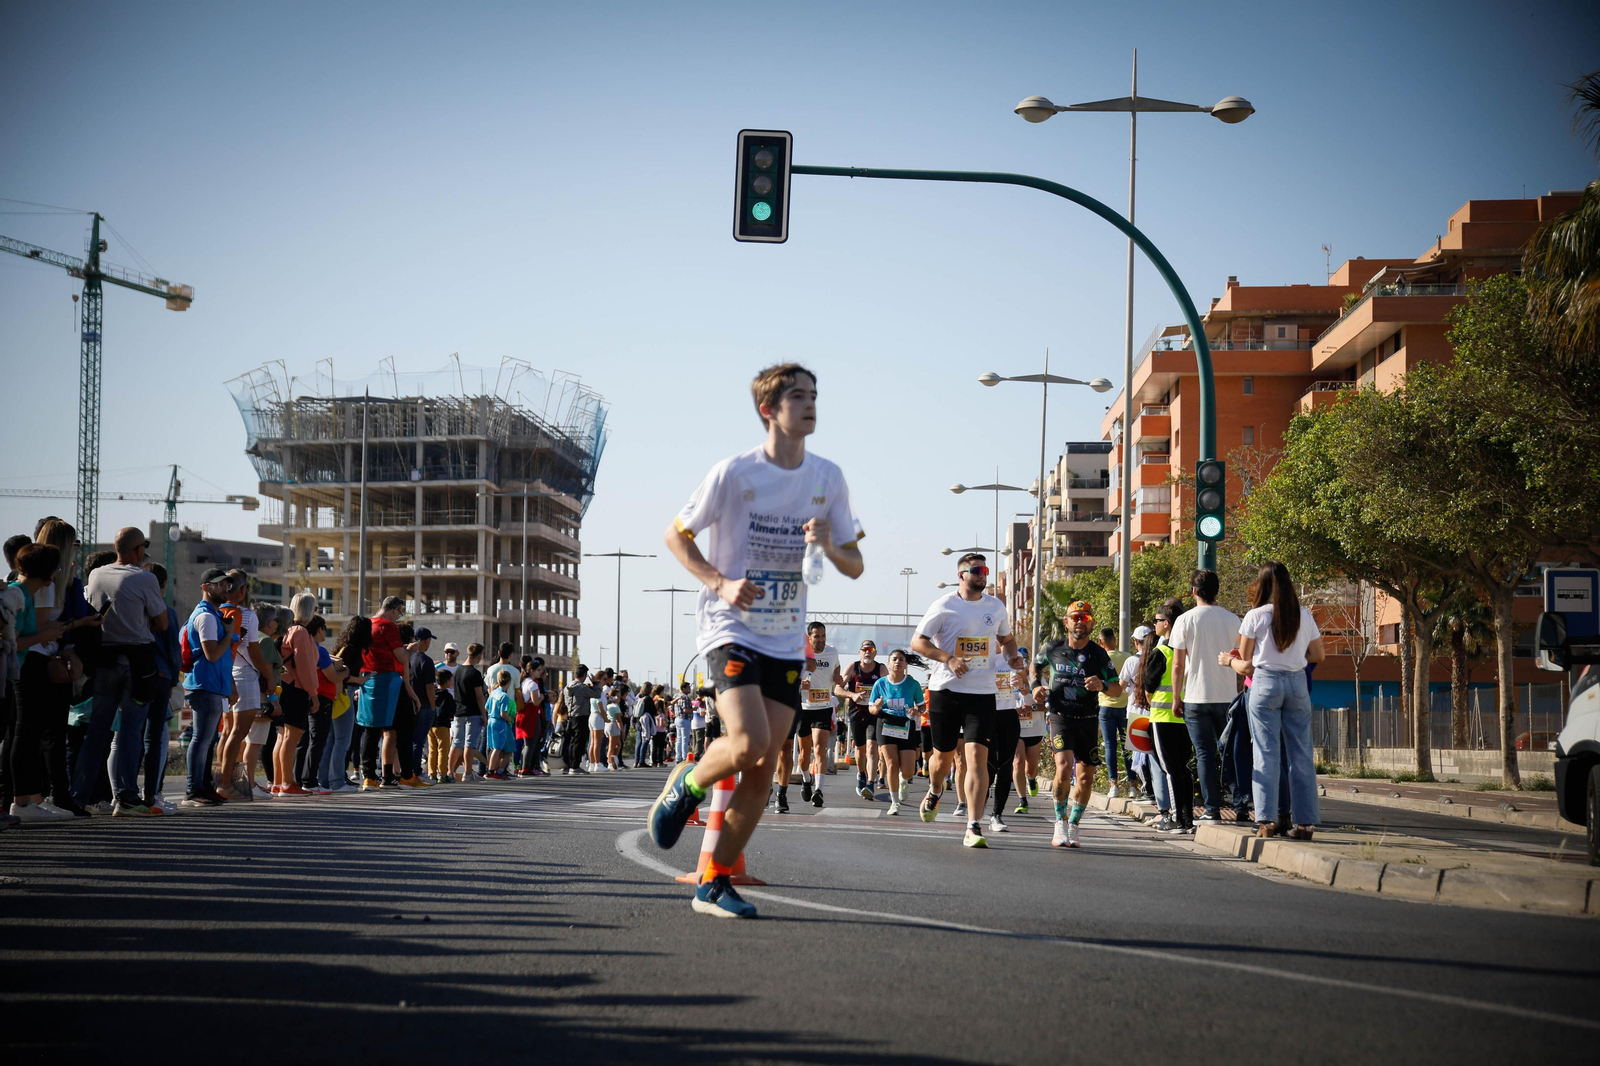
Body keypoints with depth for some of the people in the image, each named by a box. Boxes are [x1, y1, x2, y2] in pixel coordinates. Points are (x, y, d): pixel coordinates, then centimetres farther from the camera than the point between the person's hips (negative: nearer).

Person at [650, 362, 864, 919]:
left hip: (786, 641, 5)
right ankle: (685, 785, 10)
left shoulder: (828, 477, 4)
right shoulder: (735, 472, -9)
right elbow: (676, 535, 1)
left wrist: (828, 545, -13)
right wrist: (720, 583, -14)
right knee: (749, 743, -23)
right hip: (730, 628, -5)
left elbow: (855, 566, 10)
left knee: (763, 768, 0)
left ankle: (715, 883, 10)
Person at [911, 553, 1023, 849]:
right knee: (944, 755, 12)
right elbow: (917, 641, -5)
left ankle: (973, 828, -12)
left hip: (982, 693, 2)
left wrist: (1012, 657, 4)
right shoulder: (944, 606, -4)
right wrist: (948, 659, -18)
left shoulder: (996, 607, 9)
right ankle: (934, 793, 47)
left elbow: (1006, 639, 26)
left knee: (977, 756, -12)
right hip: (946, 690, -2)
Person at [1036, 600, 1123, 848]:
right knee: (1064, 765, -22)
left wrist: (1102, 686, -24)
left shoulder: (1098, 654, -3)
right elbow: (1036, 666, 22)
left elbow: (1117, 688, -3)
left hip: (1088, 719, 2)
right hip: (1060, 715, -2)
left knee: (1085, 777, 2)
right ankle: (1060, 823, -8)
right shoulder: (1052, 649, 0)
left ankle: (1072, 827, 20)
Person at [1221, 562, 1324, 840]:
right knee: (1301, 754, 6)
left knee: (1266, 754, -1)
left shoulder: (1255, 616, -4)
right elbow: (1318, 655, 12)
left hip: (1266, 682, -3)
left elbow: (1245, 662, 2)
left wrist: (1229, 659, 22)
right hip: (1297, 683, 3)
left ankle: (1267, 820, -7)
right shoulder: (1304, 616, 5)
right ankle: (1305, 821, 6)